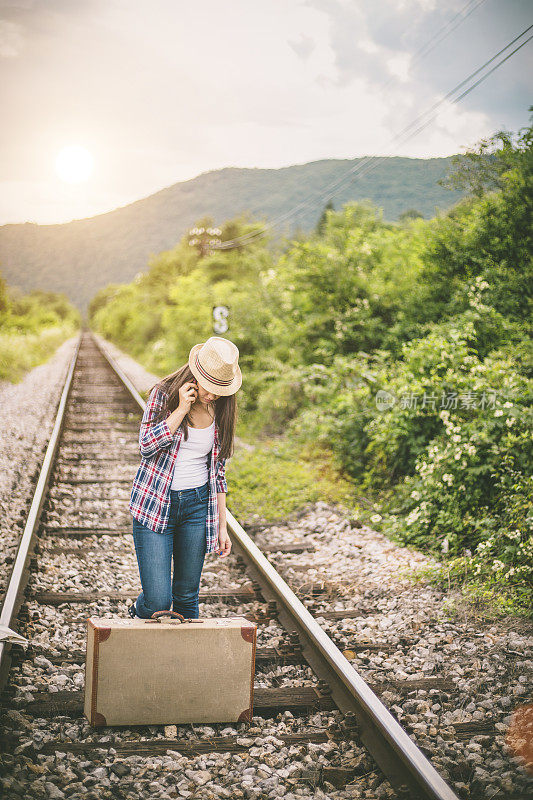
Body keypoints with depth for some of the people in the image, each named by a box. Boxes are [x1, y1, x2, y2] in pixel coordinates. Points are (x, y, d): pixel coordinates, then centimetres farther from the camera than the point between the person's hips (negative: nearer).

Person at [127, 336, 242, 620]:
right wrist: (181, 409, -19)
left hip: (197, 506, 3)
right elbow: (146, 445, -14)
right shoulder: (163, 394, -6)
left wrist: (222, 526, 9)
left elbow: (218, 470, 9)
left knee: (187, 596, 7)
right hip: (154, 505, -3)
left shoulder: (220, 411, 3)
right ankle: (139, 613, 26)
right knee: (158, 600, -8)